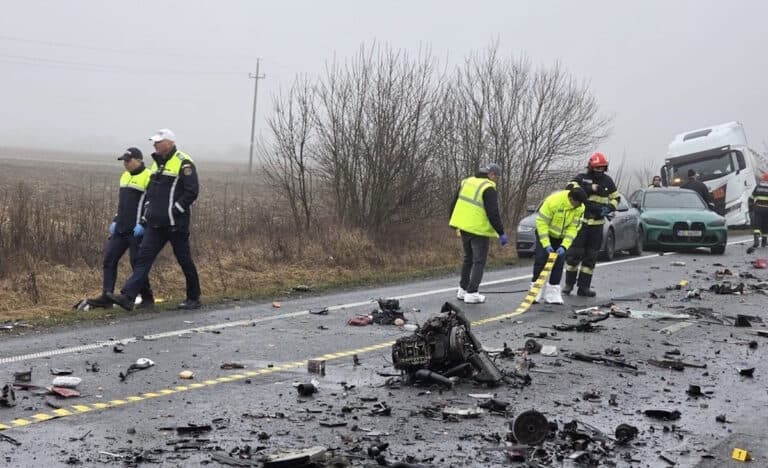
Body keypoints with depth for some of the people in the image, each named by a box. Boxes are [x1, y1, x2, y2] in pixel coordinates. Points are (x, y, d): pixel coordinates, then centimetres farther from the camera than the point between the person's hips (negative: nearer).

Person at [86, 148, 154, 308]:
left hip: (136, 230, -8)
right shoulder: (125, 176, 17)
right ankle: (106, 297, 4)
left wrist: (143, 224, -21)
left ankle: (147, 298, 9)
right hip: (120, 229, 8)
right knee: (109, 259, 2)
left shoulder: (148, 177, -10)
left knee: (137, 263, -5)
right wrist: (115, 221, 17)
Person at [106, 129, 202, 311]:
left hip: (175, 224, -7)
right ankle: (128, 297, -11)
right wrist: (146, 213, 14)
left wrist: (175, 211, -18)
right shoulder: (157, 163, 16)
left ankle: (194, 298, 20)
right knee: (144, 257, -3)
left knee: (184, 260, 4)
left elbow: (192, 192, -17)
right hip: (156, 224, 7)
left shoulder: (183, 163, -10)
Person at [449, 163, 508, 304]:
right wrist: (501, 233, -12)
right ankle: (471, 293, -3)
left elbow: (455, 203, 17)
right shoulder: (488, 189, -15)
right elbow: (493, 214, -18)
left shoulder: (466, 182, 9)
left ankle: (463, 289, 26)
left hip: (464, 227, 8)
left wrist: (453, 221, 29)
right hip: (479, 230, -8)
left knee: (468, 258, 21)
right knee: (479, 261, 0)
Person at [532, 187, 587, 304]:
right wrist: (546, 244, -28)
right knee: (541, 260, -9)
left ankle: (552, 293, 4)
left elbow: (573, 228, -14)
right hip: (545, 232, -4)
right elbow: (541, 222, -27)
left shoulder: (580, 208, -18)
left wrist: (564, 246, -24)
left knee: (559, 263, -1)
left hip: (561, 237, 4)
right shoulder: (552, 201, -32)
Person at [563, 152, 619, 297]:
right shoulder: (581, 178, -1)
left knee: (591, 257, 5)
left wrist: (609, 208, -1)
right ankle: (569, 283, 9)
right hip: (580, 221, -4)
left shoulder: (607, 181, 11)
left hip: (597, 224, 4)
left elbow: (615, 198, 20)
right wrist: (590, 189, -23)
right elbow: (571, 188, -19)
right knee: (574, 253, -5)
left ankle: (584, 286, 11)